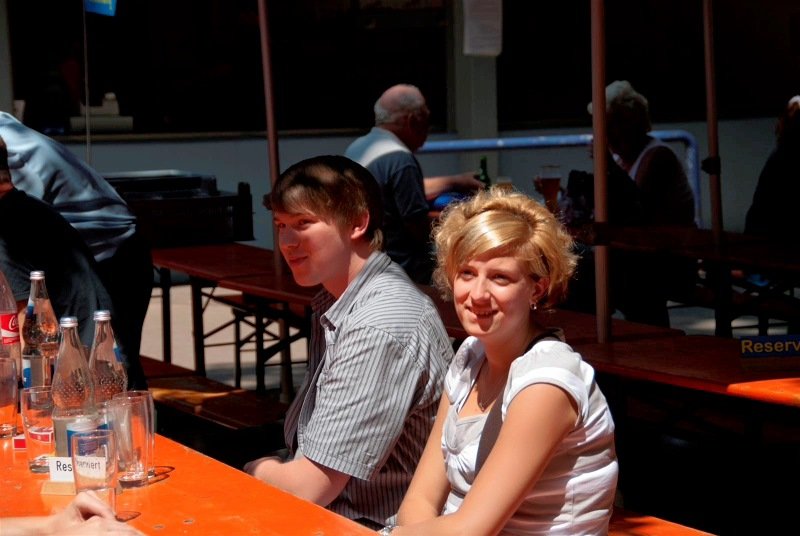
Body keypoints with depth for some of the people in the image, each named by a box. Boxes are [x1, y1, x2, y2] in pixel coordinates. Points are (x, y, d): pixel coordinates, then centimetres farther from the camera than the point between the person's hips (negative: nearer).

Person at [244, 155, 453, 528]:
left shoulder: (379, 328, -23)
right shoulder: (335, 303, 7)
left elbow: (311, 486, -20)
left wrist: (259, 470, -1)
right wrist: (277, 471, -3)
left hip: (372, 524, -8)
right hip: (328, 508, 8)